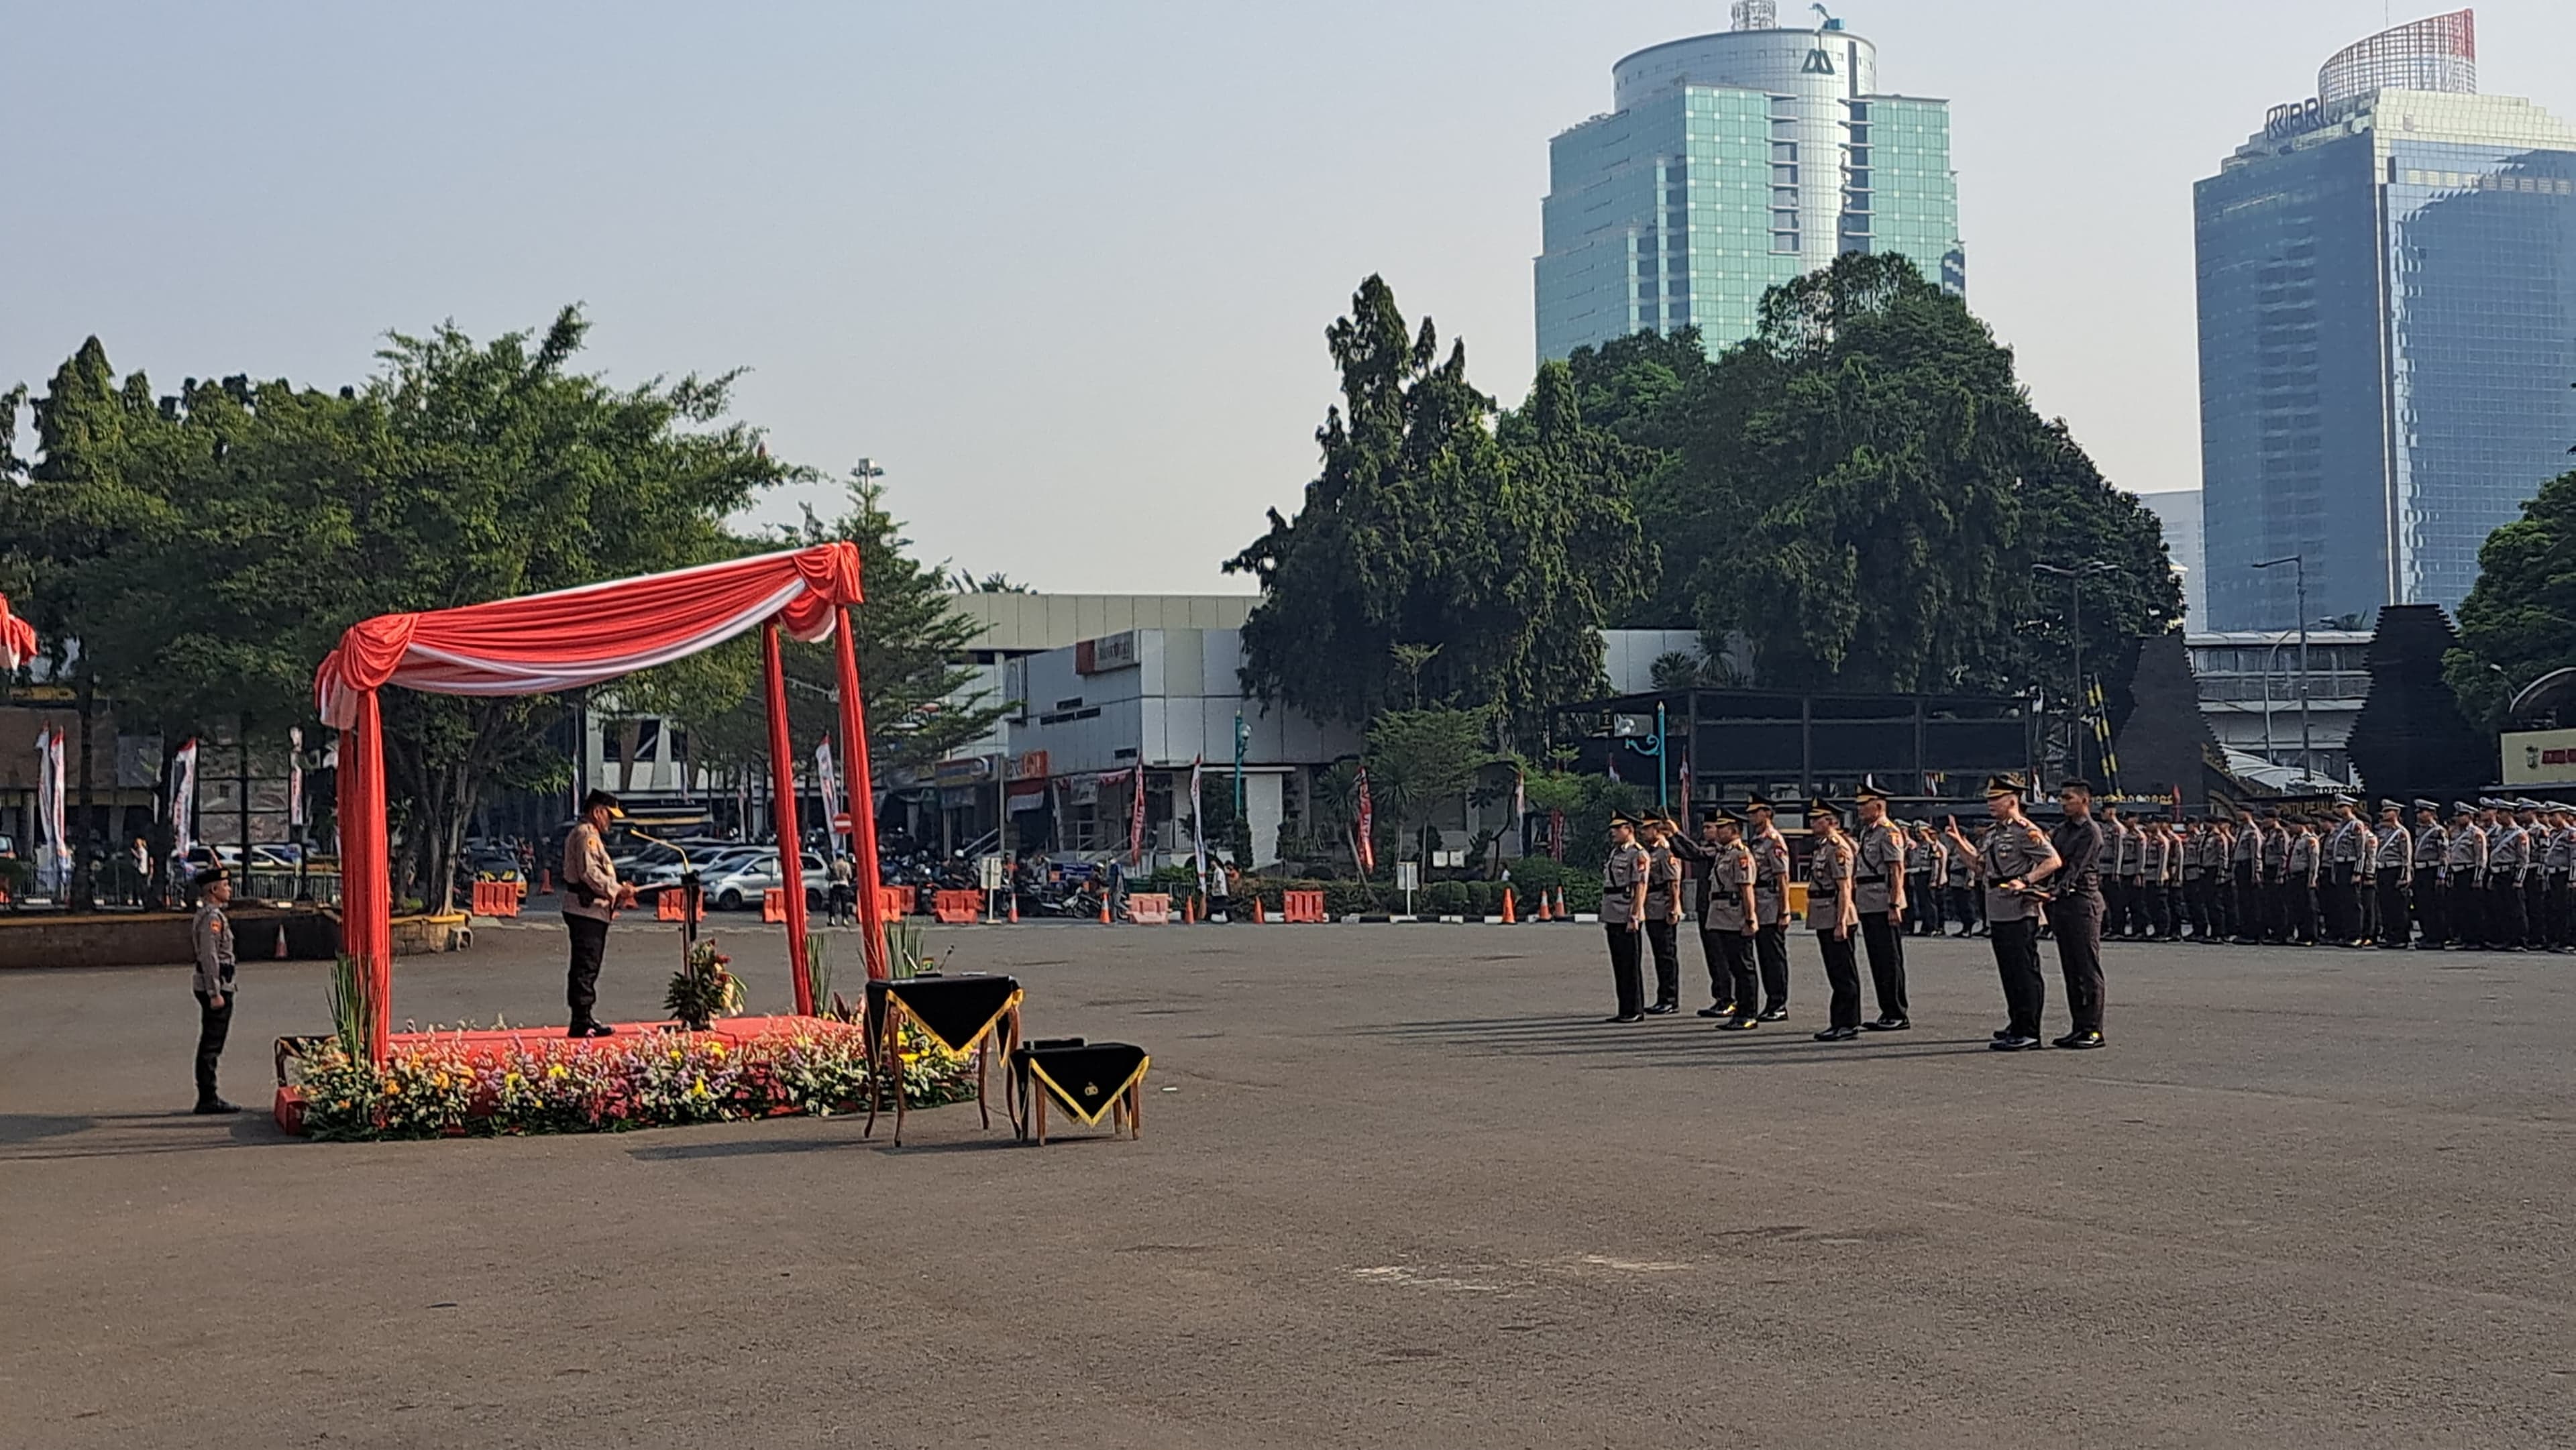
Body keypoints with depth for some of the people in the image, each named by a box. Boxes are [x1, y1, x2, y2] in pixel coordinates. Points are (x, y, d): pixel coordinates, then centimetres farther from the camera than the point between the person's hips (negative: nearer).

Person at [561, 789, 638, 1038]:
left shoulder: (588, 835, 24)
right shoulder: (586, 835, -10)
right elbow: (589, 873, -20)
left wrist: (617, 893, 16)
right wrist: (617, 890, -14)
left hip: (591, 910, 11)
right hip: (587, 909, -11)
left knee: (586, 967, 12)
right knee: (585, 967, -11)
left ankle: (583, 1020, 16)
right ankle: (582, 1022, -12)